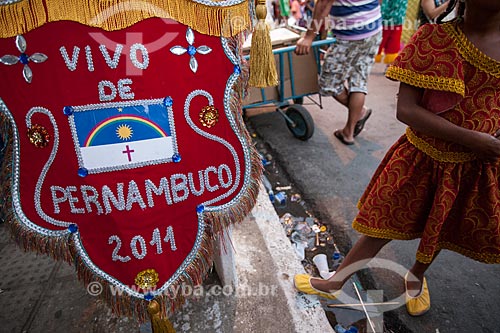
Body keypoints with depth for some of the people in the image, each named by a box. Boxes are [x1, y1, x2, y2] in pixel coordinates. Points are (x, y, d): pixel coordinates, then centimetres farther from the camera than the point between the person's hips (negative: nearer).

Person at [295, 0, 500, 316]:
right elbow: (406, 109, -21)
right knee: (382, 225, 8)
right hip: (422, 158, -3)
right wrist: (471, 139, -25)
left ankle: (416, 276, 54)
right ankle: (335, 283, 29)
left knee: (440, 230, 22)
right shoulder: (434, 38, -16)